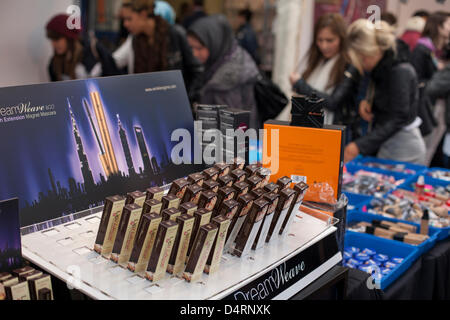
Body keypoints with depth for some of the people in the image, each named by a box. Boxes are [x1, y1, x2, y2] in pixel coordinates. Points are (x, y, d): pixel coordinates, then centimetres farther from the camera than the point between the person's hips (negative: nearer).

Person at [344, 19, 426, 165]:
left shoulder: (400, 71, -17)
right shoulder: (380, 70, 9)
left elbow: (398, 118, -22)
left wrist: (361, 145, -27)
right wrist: (367, 103, -1)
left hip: (403, 149, -8)